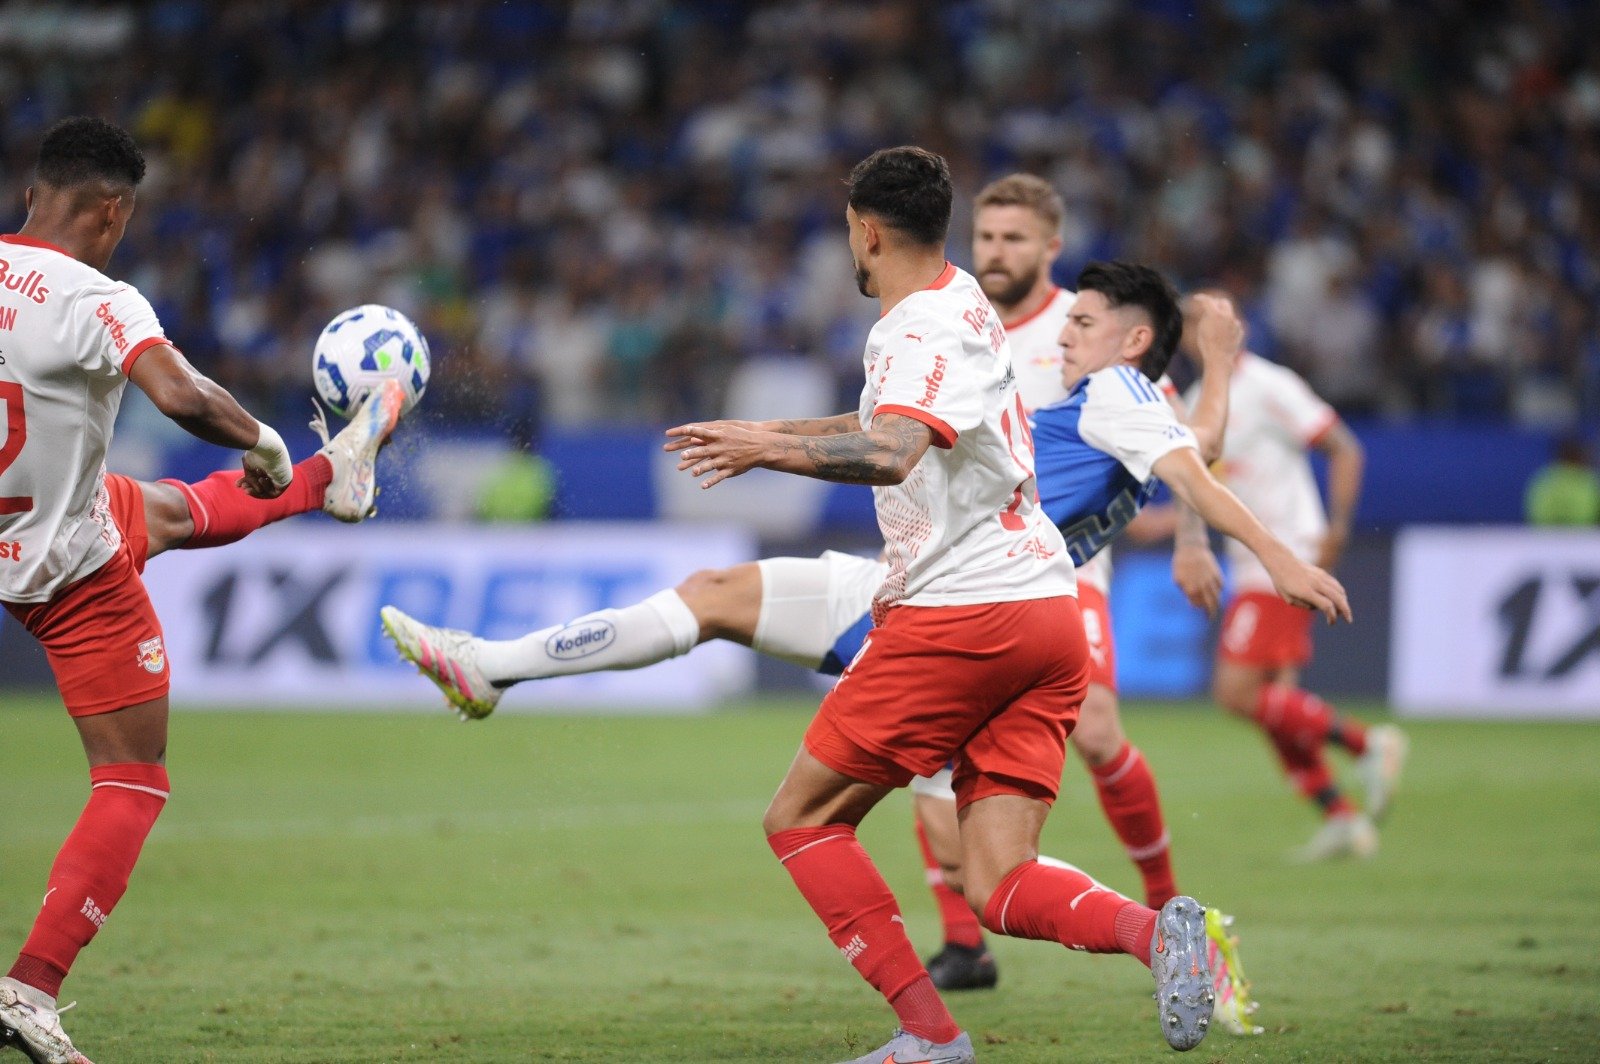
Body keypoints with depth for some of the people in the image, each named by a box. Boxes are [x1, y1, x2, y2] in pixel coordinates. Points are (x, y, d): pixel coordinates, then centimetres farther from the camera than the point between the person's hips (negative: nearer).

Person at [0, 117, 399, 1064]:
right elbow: (182, 396, -42)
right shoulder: (95, 301, -28)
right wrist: (264, 443, -24)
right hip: (81, 576, -8)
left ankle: (334, 476, 61)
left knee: (175, 511, 34)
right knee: (134, 784, 2)